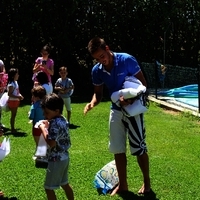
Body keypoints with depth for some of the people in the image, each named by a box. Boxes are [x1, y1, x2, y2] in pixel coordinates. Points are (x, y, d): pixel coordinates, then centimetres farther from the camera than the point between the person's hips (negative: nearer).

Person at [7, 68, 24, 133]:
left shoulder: (15, 82, 9)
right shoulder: (11, 84, -21)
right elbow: (9, 94, -24)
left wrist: (20, 95, 4)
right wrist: (18, 97, -27)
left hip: (16, 101, 9)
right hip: (12, 101, -9)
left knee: (14, 115, 16)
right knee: (13, 115, -1)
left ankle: (13, 128, 25)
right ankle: (12, 129, 8)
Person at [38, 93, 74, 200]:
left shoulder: (55, 124, -25)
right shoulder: (63, 120, 5)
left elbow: (51, 143, -32)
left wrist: (43, 128, -22)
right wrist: (48, 126, 3)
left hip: (56, 160, -10)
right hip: (64, 158, 10)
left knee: (48, 188, 3)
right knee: (64, 184, 23)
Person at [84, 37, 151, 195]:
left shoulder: (127, 60, -19)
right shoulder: (97, 70, -5)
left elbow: (143, 83, -13)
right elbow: (98, 93, 5)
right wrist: (93, 103, -18)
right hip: (116, 110, 5)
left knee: (139, 148, 2)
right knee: (118, 149, 8)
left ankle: (147, 182, 22)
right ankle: (123, 184, 23)